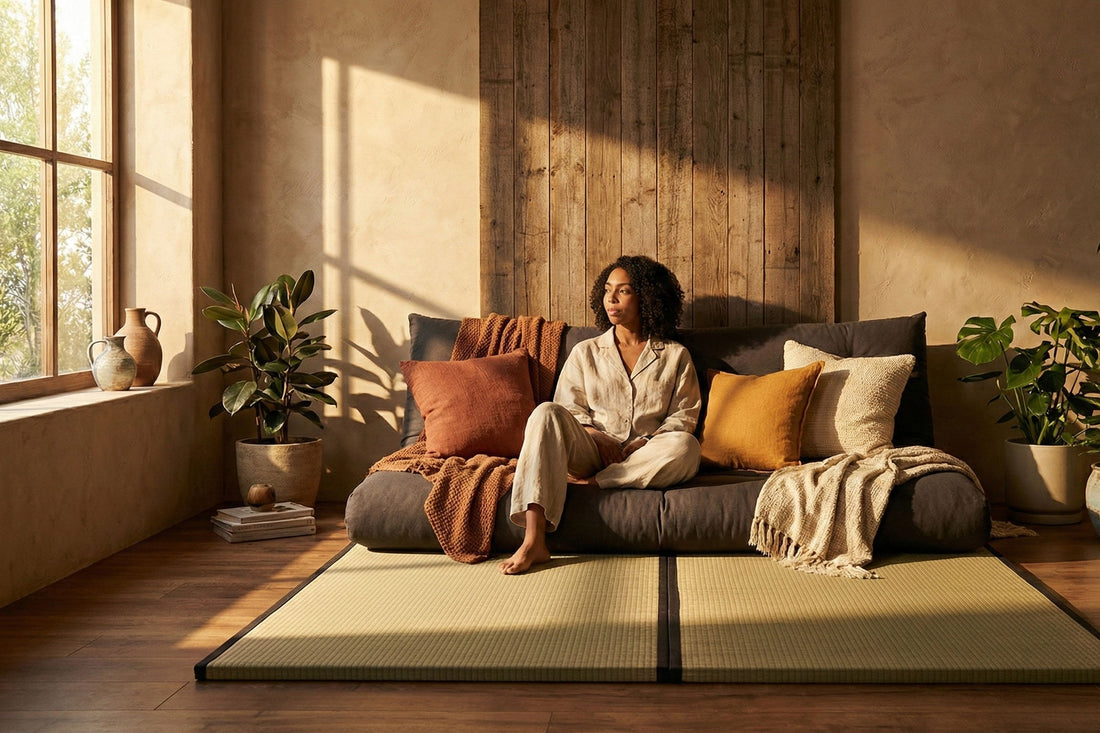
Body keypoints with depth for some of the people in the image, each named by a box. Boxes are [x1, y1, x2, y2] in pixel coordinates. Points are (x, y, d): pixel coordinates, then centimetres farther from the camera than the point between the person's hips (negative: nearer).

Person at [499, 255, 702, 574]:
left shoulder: (675, 356, 14)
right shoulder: (585, 353, 18)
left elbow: (683, 416, 7)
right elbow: (568, 409, 9)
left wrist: (643, 442, -10)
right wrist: (598, 437, -11)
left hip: (643, 460, -1)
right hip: (590, 452, 1)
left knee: (685, 447, -34)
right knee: (547, 413, -30)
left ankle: (591, 483, -24)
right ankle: (533, 541, -43)